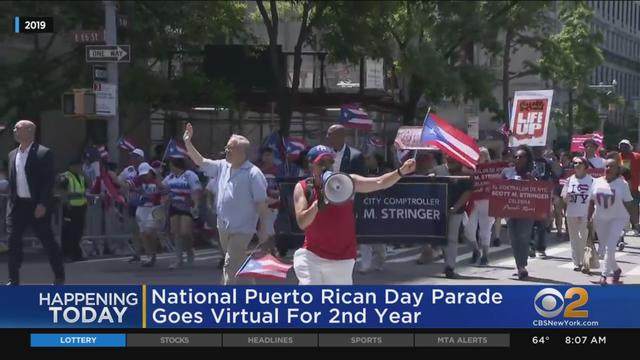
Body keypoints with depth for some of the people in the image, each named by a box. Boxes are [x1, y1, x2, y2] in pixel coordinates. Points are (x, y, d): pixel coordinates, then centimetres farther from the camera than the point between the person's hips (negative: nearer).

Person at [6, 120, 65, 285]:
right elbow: (11, 181, 16)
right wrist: (11, 204, 10)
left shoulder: (44, 153, -7)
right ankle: (13, 280, 5)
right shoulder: (13, 154, 12)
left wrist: (42, 204, -17)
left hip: (38, 206, -5)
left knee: (48, 241, 2)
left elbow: (49, 180, -11)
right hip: (18, 204, 5)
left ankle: (59, 277, 16)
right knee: (13, 242, 0)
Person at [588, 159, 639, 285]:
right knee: (605, 248, 11)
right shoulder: (597, 182, 2)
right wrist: (589, 217, 7)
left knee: (610, 247, -16)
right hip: (600, 219, 4)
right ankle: (615, 269, 32)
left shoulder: (622, 184, -7)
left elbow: (628, 203, -5)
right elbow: (592, 201, 8)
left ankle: (605, 274, -11)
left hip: (618, 218, -4)